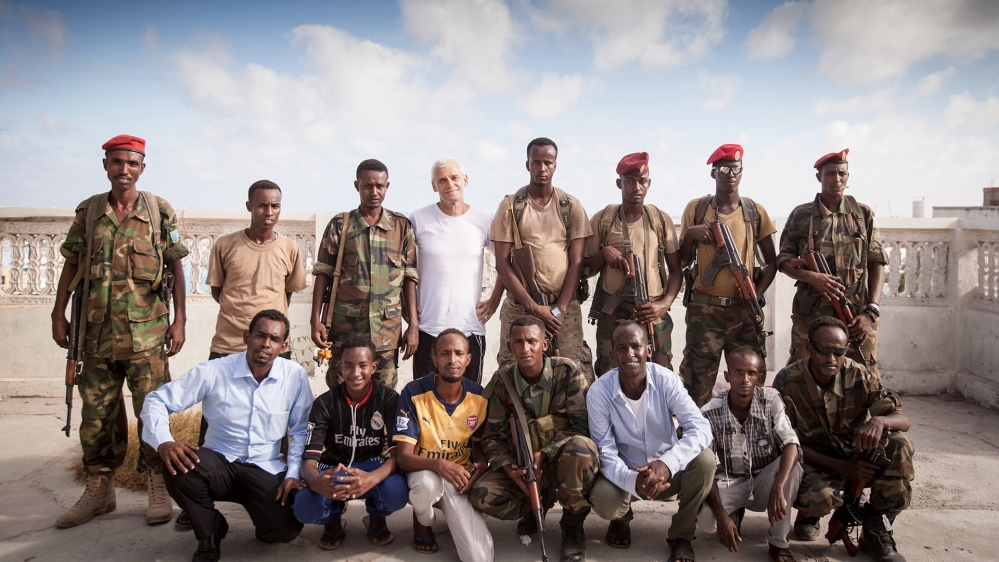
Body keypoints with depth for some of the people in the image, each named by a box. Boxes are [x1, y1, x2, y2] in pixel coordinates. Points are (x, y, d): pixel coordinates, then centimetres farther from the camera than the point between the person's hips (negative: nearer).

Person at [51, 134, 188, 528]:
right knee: (97, 415, 9)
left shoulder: (160, 211, 2)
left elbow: (176, 267, 2)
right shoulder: (88, 211, 9)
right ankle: (99, 490, 22)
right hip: (97, 332, 3)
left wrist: (179, 320, -3)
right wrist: (59, 314, 8)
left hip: (146, 333, -3)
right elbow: (71, 265, 13)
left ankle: (158, 489, 9)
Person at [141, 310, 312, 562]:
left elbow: (301, 430, 2)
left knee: (285, 529, -25)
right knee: (179, 468, -32)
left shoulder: (295, 376, -7)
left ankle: (266, 506, 16)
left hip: (267, 469, 0)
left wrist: (294, 473, -9)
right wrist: (164, 442, -25)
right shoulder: (213, 371, -10)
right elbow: (157, 401, -6)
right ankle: (211, 532, -1)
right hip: (220, 463, 1)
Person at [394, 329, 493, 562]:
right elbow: (403, 457, -19)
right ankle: (423, 522, -2)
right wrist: (438, 464, -39)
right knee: (428, 483, -40)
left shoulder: (479, 396, -8)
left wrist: (481, 466, -15)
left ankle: (455, 518, 16)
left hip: (460, 478, 1)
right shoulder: (414, 394, -18)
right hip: (423, 472, -1)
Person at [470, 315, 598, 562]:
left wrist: (543, 455, -26)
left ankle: (572, 525, -10)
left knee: (580, 447, -38)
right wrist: (511, 470, -20)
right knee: (482, 495, -22)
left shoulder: (567, 371, -13)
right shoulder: (502, 381, -6)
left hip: (565, 461, -2)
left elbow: (582, 424, -16)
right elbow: (493, 437, -2)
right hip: (524, 466, 3)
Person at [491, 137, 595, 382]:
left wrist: (559, 308, -8)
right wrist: (534, 307, -10)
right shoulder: (510, 206, 3)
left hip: (565, 307, 1)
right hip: (519, 307, 0)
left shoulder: (571, 206, 6)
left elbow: (576, 262, 3)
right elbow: (502, 262, -2)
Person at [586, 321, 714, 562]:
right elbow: (605, 452, -17)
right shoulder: (599, 392, -18)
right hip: (625, 473, -1)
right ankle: (621, 517, 11)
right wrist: (633, 481, -38)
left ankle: (681, 535, -2)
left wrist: (667, 463, -43)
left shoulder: (666, 380, -17)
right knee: (603, 500, -32)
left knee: (704, 459, -28)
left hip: (668, 471, 1)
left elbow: (700, 427, -26)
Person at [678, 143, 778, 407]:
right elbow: (683, 259, 9)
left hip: (744, 309, 1)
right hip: (704, 309, -1)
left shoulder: (755, 211, 7)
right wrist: (690, 233, -9)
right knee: (698, 380, 1)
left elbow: (771, 262, 11)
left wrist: (756, 293, -5)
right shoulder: (696, 208, 5)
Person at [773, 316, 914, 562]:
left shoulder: (859, 376, -13)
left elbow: (902, 420, -14)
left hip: (858, 455, 3)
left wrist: (879, 420, -40)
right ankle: (809, 513, 9)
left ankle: (876, 531, -9)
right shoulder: (787, 382, -19)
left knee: (899, 443, -26)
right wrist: (843, 467, -24)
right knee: (819, 497, -36)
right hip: (816, 461, -3)